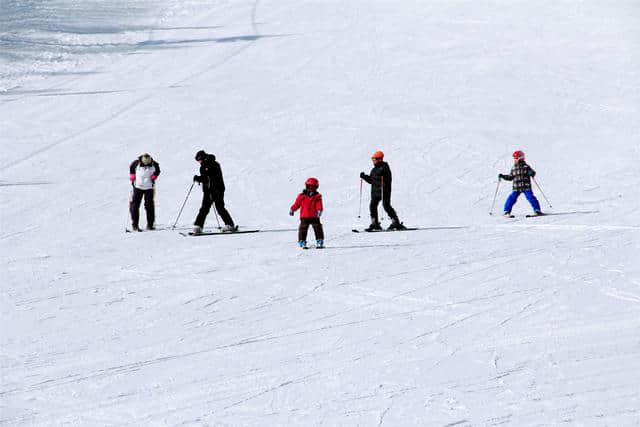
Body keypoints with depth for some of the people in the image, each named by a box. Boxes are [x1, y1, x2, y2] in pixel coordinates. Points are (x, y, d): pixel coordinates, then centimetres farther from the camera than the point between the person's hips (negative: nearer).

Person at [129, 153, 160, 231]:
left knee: (149, 205, 1)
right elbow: (131, 168, 10)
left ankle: (150, 224, 10)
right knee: (135, 205, -5)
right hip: (138, 187, 0)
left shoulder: (153, 164, -9)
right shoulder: (137, 163, -12)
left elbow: (157, 170, 12)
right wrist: (132, 177, 1)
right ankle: (135, 225, 0)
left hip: (149, 187, 0)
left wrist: (154, 177, -3)